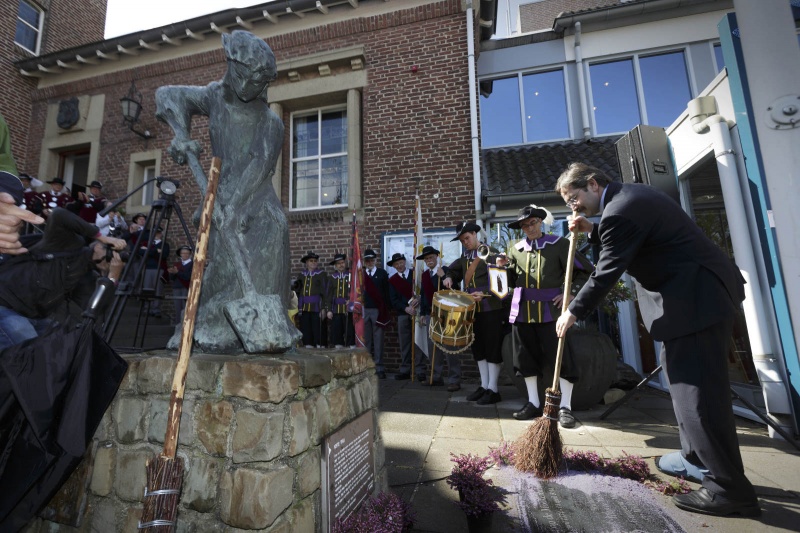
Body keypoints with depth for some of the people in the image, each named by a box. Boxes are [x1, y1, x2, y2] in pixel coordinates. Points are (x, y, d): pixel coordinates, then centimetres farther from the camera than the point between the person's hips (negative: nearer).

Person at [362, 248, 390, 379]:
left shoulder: (382, 273, 3)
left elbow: (386, 292, 1)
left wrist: (385, 310, -2)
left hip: (378, 310, -2)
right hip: (363, 310, 2)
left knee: (378, 340, 2)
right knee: (366, 340, 8)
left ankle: (379, 368, 8)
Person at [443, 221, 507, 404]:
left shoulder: (491, 253, -7)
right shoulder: (465, 257, 13)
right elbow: (454, 269, 26)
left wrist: (484, 293, -27)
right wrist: (449, 278, 4)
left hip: (491, 309, -7)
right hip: (473, 309, 7)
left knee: (493, 348, 0)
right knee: (478, 348, 12)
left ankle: (493, 389, 10)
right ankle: (484, 385, 24)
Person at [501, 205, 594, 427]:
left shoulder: (558, 244, -1)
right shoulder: (516, 249, 9)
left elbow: (585, 270, 2)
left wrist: (571, 293, -7)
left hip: (549, 309, -3)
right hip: (522, 310, 4)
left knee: (561, 356, -2)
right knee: (526, 357, 9)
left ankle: (565, 406, 14)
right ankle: (533, 402, 23)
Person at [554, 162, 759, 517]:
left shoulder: (619, 212, -22)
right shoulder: (628, 195, 11)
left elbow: (605, 274, -20)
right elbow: (622, 242, 23)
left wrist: (573, 312, -9)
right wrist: (592, 231, 8)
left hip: (697, 298, -11)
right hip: (698, 292, 11)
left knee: (697, 390, -5)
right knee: (686, 383, 18)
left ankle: (730, 490, 9)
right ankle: (696, 459, 32)